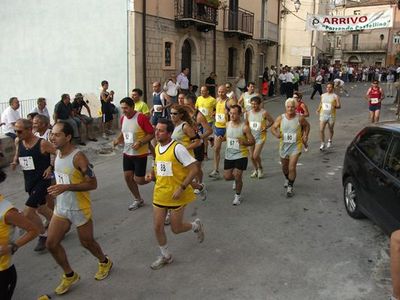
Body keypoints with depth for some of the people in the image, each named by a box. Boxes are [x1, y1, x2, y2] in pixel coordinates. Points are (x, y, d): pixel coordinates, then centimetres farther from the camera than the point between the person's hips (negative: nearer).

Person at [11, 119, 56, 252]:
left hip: (42, 181, -7)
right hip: (29, 181, 7)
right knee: (41, 208, 21)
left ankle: (43, 235, 11)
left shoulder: (43, 144, -18)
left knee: (27, 212, -12)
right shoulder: (18, 142, 0)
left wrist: (51, 167, -17)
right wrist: (15, 162, -2)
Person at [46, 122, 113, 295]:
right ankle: (70, 275, 25)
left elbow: (93, 184, -24)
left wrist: (66, 187, -31)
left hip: (80, 209, -7)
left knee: (86, 242, 12)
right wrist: (57, 188, 8)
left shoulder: (78, 157, -23)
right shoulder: (57, 154, 1)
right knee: (51, 243, 4)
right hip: (61, 208, 7)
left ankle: (105, 262, 42)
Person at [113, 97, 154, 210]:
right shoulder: (123, 118, 3)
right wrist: (118, 139, 0)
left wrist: (140, 142, -28)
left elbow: (152, 134, -16)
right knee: (127, 177, 8)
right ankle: (138, 200, 26)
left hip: (140, 154, -7)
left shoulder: (141, 118, -19)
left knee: (138, 180, -4)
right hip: (127, 153, 7)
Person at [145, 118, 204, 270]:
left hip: (177, 195, -6)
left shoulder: (177, 148, -19)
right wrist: (152, 175, 0)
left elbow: (194, 169, -19)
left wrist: (182, 188, -23)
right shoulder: (157, 148, 4)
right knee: (157, 227, 6)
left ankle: (196, 225, 36)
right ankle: (166, 256, 29)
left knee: (176, 228, 5)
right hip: (160, 194, 6)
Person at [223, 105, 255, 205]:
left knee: (237, 176, -5)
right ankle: (238, 178, 42)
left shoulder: (244, 127, -15)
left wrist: (244, 142, -29)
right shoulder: (228, 124, 2)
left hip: (241, 155, -5)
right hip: (229, 155, 5)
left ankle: (238, 196, 19)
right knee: (227, 176, 7)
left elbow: (252, 141, -10)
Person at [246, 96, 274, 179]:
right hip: (251, 136, 5)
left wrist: (266, 127, -12)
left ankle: (260, 169, 16)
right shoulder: (248, 113, 1)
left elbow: (272, 121, -1)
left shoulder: (264, 113, -12)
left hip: (260, 136, -5)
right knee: (251, 156, 9)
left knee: (256, 155, -12)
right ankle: (256, 170, 34)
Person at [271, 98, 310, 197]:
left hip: (295, 146, -3)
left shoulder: (300, 118, -9)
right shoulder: (280, 118, -6)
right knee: (284, 167, 20)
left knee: (292, 167, -14)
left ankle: (290, 187, 2)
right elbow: (273, 128, 1)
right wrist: (276, 133, -20)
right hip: (283, 146, 3)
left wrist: (305, 136, -2)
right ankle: (287, 179, 51)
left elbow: (307, 126, 10)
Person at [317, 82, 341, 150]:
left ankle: (330, 141, 39)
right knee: (321, 130, -10)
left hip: (331, 115, -2)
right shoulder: (323, 95, 8)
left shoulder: (335, 96, -4)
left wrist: (334, 106, -24)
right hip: (323, 114, 2)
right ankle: (322, 144, -1)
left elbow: (339, 106, -4)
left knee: (331, 129, 14)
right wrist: (318, 109, 9)